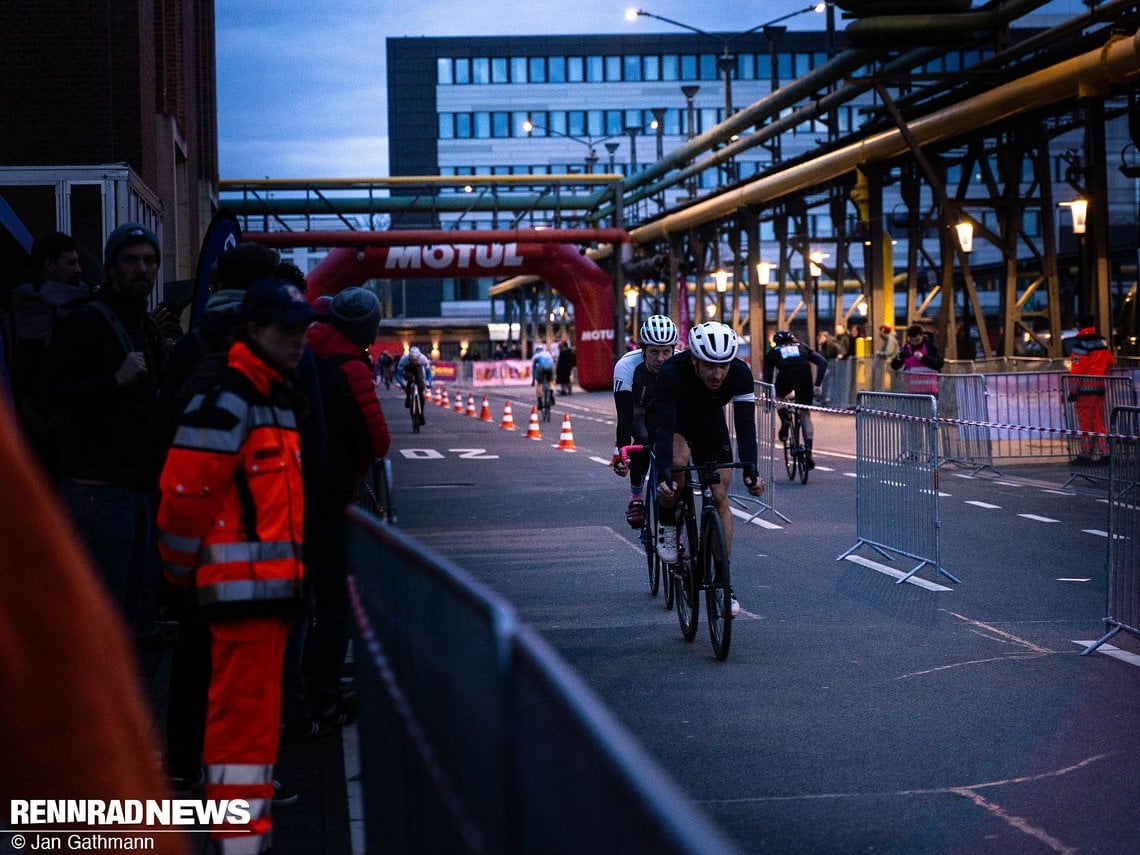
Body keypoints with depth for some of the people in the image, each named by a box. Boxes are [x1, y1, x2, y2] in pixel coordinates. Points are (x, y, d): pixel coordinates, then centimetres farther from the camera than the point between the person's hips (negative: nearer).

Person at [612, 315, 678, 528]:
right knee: (643, 440, -30)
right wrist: (621, 452, -48)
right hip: (639, 409, -1)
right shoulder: (626, 366, -35)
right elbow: (624, 415, -37)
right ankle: (636, 496, -9)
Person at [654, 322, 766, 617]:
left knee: (720, 496, -8)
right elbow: (664, 426, -41)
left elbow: (745, 424, -33)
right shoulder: (671, 372, -37)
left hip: (711, 427, 3)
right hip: (675, 425, -2)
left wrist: (750, 468, -47)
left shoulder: (740, 373, -30)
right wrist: (663, 475, -53)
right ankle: (666, 525, -9)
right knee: (678, 462, -35)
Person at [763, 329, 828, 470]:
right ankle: (808, 452, 2)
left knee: (779, 396, 35)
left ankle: (784, 420, 8)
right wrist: (817, 385, 17)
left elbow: (767, 377, 31)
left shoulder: (773, 352, 31)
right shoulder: (802, 347, 34)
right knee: (805, 416, 13)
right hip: (804, 375, 1)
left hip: (786, 375, -1)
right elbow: (822, 362, 20)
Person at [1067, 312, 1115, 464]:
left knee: (1085, 422, -2)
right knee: (1098, 421, 11)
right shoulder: (1102, 341, 10)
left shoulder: (1081, 342, -13)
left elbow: (1076, 369, -16)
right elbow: (1111, 361, 18)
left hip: (1085, 388, -7)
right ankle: (1104, 453, 8)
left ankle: (1086, 454, -1)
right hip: (1099, 387, 7)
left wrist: (1072, 391, -14)